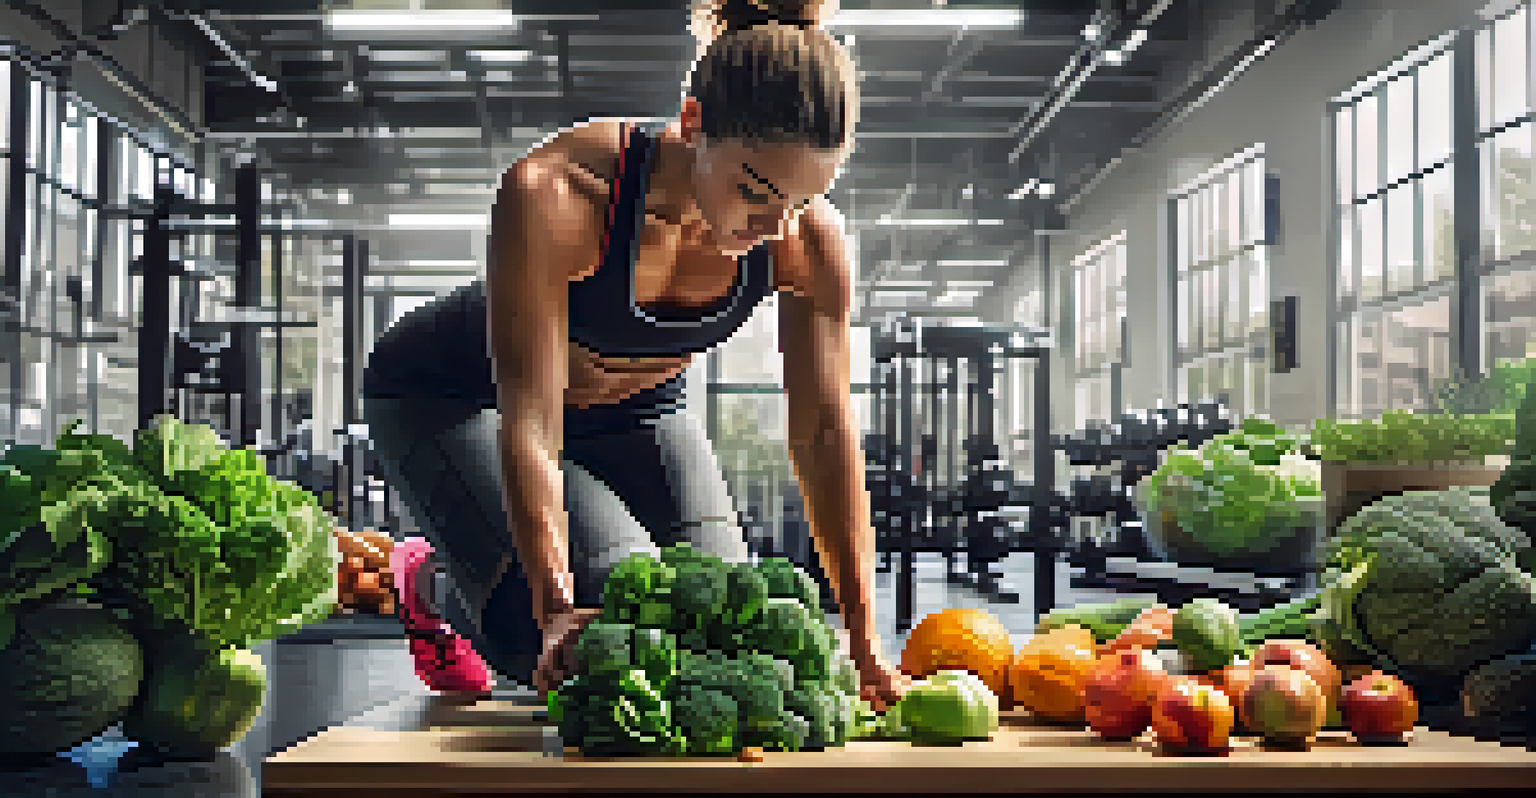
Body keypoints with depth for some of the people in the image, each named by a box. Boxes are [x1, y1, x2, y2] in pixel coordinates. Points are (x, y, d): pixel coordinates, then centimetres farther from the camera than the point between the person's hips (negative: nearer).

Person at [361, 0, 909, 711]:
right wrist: (558, 608, -43)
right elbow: (528, 426, -36)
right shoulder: (553, 197, -39)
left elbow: (827, 437, -18)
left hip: (636, 408, 5)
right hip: (451, 398, -5)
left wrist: (864, 642, -19)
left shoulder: (811, 243, -26)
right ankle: (432, 585, 13)